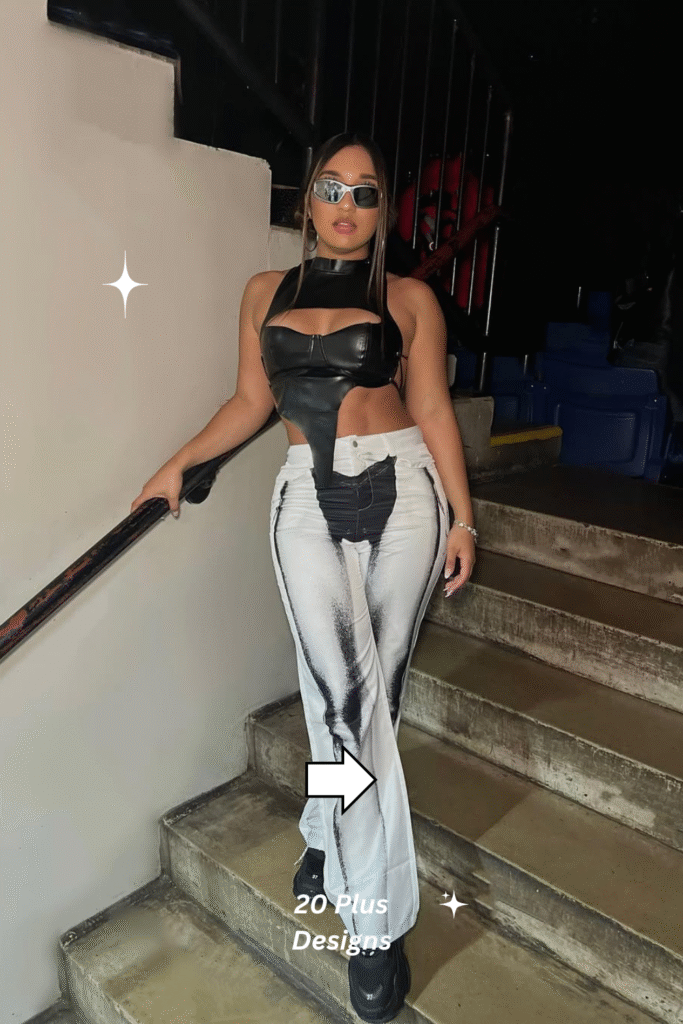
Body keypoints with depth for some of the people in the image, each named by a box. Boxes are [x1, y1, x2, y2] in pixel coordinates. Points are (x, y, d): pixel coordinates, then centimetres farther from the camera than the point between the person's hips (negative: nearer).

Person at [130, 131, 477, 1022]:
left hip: (400, 490, 0)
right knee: (342, 688, -9)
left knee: (371, 691, 2)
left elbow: (433, 410, 5)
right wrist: (179, 462, 14)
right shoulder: (266, 292, 13)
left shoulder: (410, 299, 7)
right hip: (308, 498, 1)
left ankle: (331, 834, 28)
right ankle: (377, 921, 10)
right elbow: (253, 401, 17)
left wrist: (461, 517, 1)